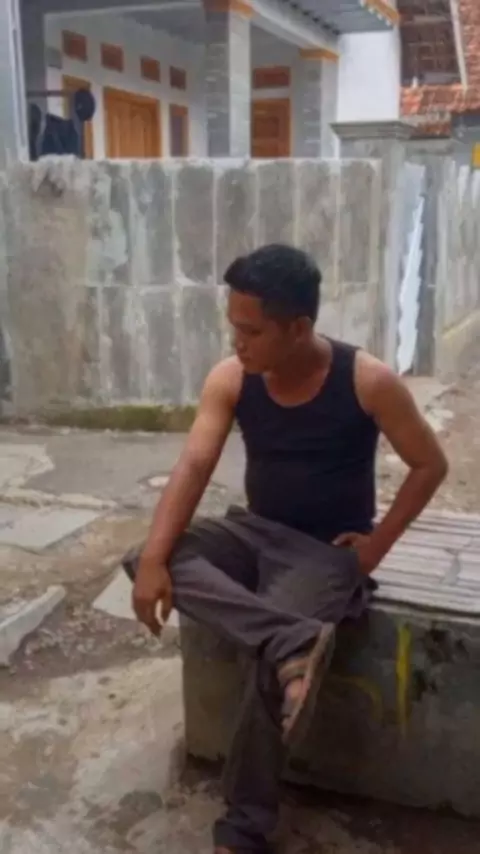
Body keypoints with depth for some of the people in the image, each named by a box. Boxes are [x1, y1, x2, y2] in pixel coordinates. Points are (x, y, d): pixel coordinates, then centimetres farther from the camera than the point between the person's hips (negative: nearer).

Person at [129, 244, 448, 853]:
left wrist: (379, 543, -10)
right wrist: (154, 558, -30)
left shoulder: (368, 381, -17)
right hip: (254, 531, 5)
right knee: (151, 556, -22)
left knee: (271, 669, -26)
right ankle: (294, 640, -33)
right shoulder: (230, 379, -8)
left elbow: (430, 465, -6)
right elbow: (193, 466, -17)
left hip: (327, 549, -4)